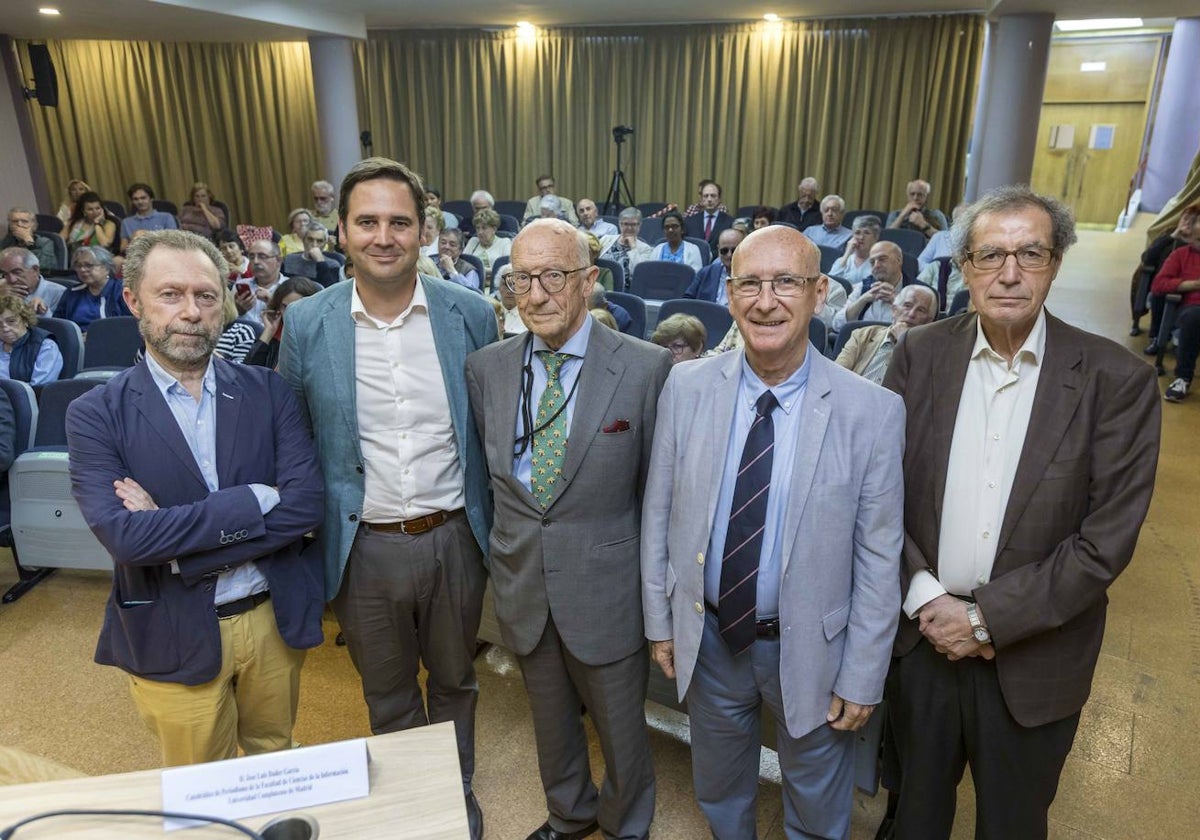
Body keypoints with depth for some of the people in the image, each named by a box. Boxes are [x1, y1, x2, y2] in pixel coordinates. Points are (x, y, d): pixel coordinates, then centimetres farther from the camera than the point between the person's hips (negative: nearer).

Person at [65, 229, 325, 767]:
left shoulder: (267, 392, -3)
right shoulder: (96, 415, -7)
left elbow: (305, 504, -14)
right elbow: (124, 536, -20)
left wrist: (171, 531, -18)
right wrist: (254, 500, -22)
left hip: (275, 620, 2)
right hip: (174, 639, -1)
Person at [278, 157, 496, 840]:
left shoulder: (471, 315, -7)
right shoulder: (307, 323, -7)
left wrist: (493, 528, 5)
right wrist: (312, 529, 2)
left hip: (454, 539, 0)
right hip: (365, 548, 0)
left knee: (455, 680, 22)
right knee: (387, 694, 21)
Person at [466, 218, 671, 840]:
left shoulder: (646, 368, -14)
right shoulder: (485, 368, -3)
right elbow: (488, 475, 7)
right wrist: (503, 552, 6)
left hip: (607, 589, -3)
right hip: (521, 586, 4)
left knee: (621, 729, 18)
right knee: (550, 720, 25)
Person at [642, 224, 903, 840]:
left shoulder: (873, 412, -17)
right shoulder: (686, 388, -10)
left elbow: (879, 558, -11)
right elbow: (658, 514, -2)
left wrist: (861, 680, -7)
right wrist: (659, 620, 2)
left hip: (811, 649, -2)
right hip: (707, 638, 2)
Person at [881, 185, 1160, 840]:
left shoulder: (1116, 380, -12)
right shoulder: (920, 355, -5)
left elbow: (1105, 539, -14)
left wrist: (988, 618, -15)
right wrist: (923, 597, -14)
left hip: (1033, 655, -1)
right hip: (921, 635, 2)